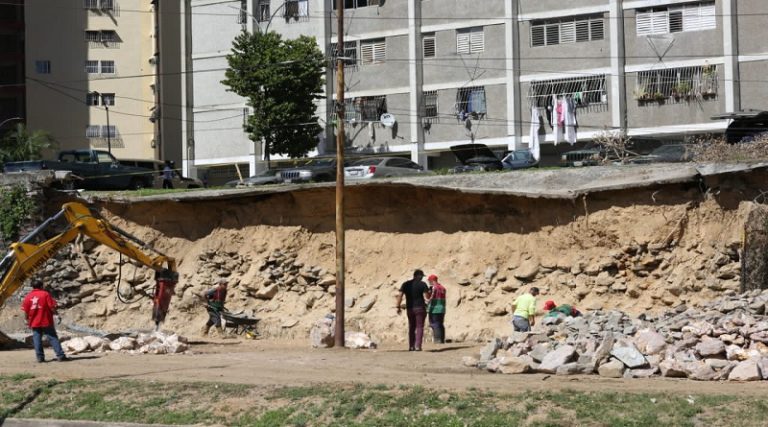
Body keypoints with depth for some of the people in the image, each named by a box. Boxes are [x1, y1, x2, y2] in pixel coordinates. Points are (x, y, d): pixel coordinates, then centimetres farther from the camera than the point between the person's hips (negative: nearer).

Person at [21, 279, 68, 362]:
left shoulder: (28, 296, 4)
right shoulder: (45, 294, -5)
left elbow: (25, 311, 4)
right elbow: (52, 306, -11)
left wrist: (28, 320, 16)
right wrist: (54, 312, 8)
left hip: (34, 322, 3)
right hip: (46, 321, -3)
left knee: (37, 340, 7)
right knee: (53, 338, 0)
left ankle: (40, 357, 3)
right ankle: (60, 356, -4)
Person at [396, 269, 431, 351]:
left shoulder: (406, 284, 6)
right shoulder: (422, 284, -5)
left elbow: (400, 295, -3)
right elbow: (426, 297, -10)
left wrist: (398, 307, -1)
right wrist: (429, 292, 11)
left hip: (409, 309, 4)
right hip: (420, 308, -4)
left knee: (411, 327, 15)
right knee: (419, 327, -1)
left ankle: (411, 346, 12)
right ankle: (417, 346, -11)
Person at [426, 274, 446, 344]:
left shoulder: (433, 287, -9)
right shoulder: (442, 288, 14)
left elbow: (431, 299, -14)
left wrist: (429, 309, -12)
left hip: (434, 309, -7)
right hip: (442, 309, 7)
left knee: (435, 325, -6)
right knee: (441, 324, 12)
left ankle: (438, 340, -11)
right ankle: (442, 340, 14)